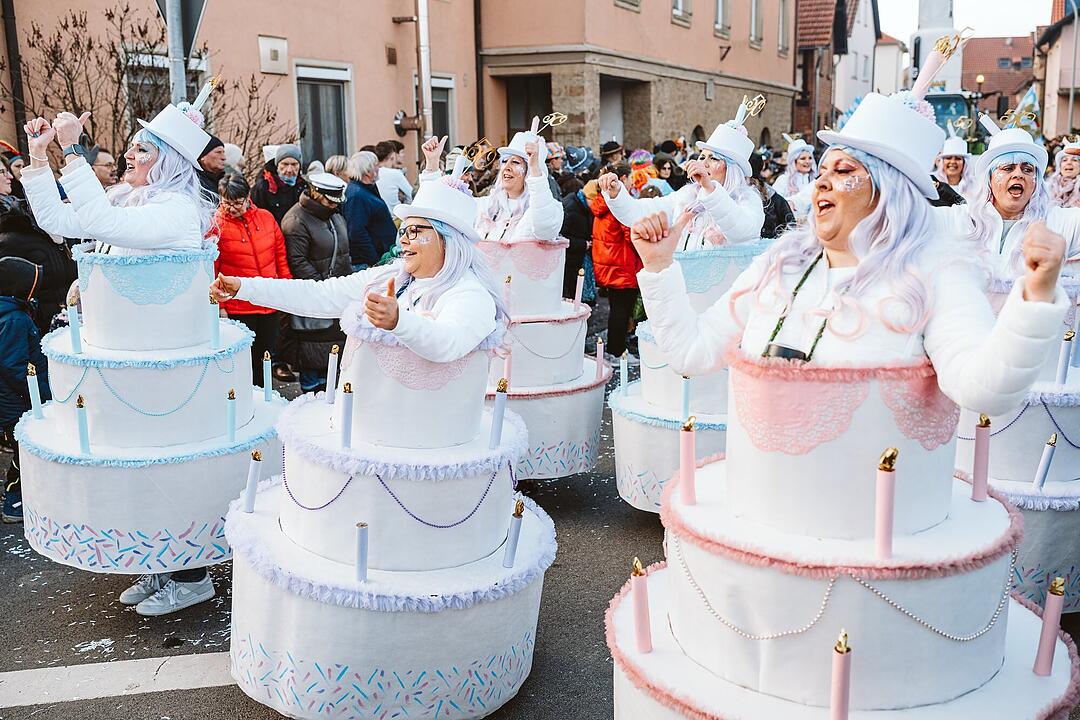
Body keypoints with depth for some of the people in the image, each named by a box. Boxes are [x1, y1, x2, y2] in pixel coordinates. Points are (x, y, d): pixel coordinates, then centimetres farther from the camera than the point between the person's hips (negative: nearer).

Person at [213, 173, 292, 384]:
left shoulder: (266, 217, 5)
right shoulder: (216, 224, -7)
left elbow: (281, 255, 13)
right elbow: (211, 269, -6)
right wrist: (219, 306, -8)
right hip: (237, 308, -4)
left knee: (266, 355, 14)